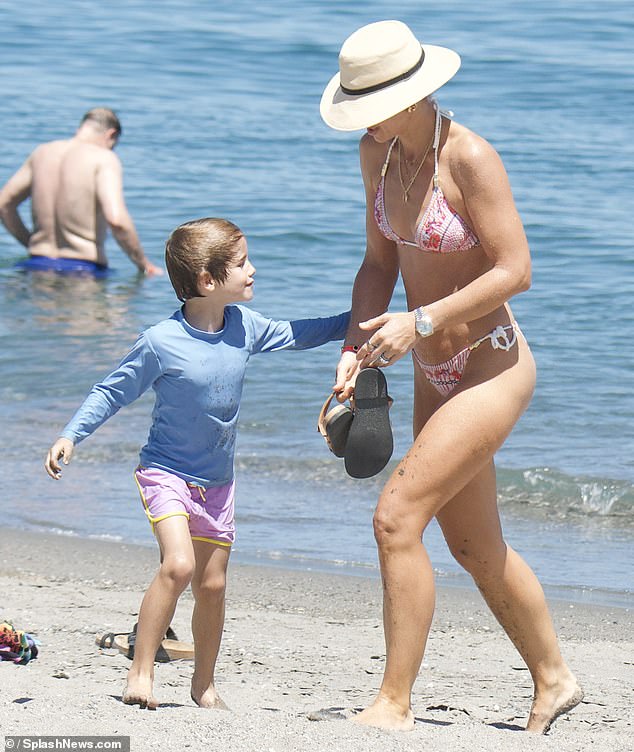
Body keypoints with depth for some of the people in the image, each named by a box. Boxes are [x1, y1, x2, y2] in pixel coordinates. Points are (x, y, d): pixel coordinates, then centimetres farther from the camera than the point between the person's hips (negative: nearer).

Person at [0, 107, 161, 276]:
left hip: (38, 262, 6)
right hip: (83, 268, -6)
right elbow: (116, 219, -18)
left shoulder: (43, 152, 14)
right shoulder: (104, 159, -4)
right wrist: (144, 264, -6)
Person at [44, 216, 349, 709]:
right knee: (179, 564, -25)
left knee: (213, 585, 9)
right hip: (166, 472, -5)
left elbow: (297, 334, 16)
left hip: (217, 482, 6)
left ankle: (204, 684, 27)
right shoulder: (161, 343, -19)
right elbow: (113, 392, -8)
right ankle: (140, 672, -17)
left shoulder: (245, 326, -2)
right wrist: (71, 436, -15)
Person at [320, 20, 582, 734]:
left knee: (396, 518, -18)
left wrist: (421, 321, -25)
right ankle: (553, 680, 37)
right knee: (475, 546, 18)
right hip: (436, 375, 9)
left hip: (493, 370, -9)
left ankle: (394, 705, -11)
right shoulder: (378, 153, 2)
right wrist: (358, 344, -4)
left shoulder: (469, 158, -21)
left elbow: (514, 271, -23)